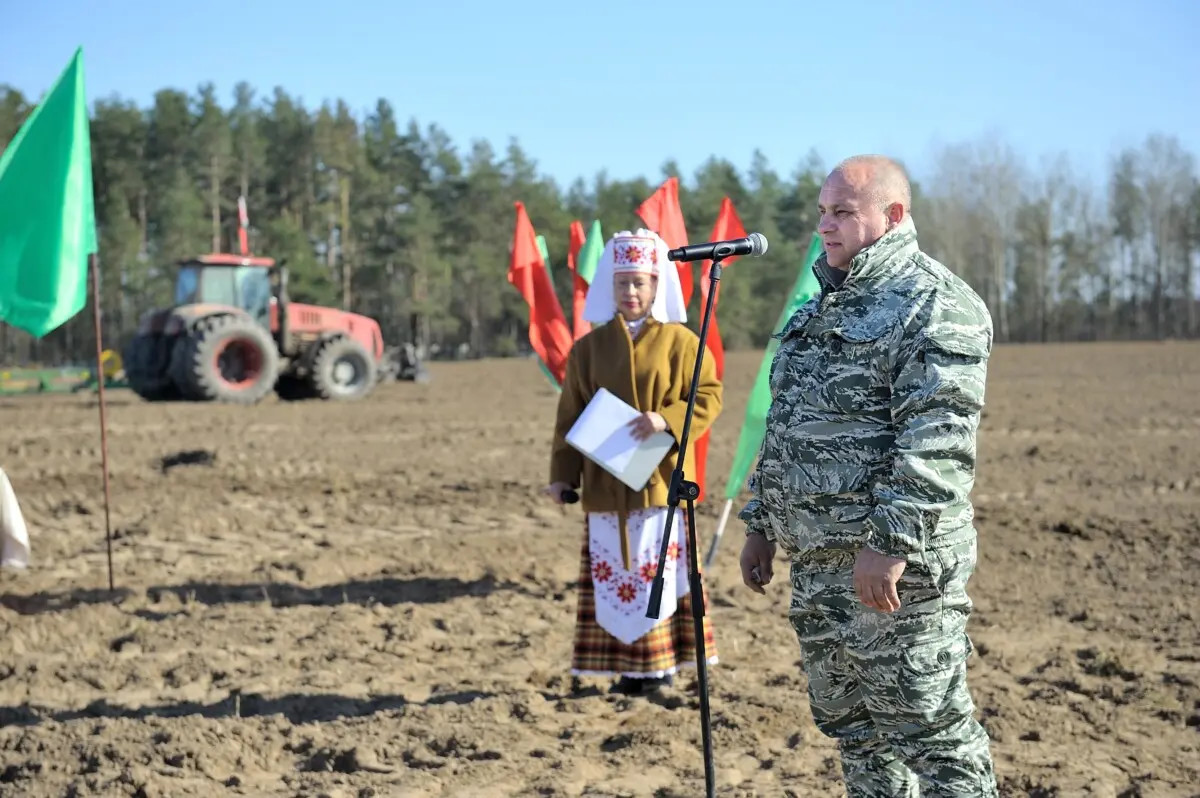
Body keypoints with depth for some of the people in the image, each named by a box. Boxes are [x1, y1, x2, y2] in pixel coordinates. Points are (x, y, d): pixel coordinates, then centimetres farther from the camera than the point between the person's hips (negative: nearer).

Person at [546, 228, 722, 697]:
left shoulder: (679, 341, 2)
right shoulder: (589, 347, 9)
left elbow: (708, 396, -1)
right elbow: (570, 416, 9)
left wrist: (667, 419, -18)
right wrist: (562, 475, 0)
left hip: (661, 479, -2)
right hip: (605, 483, 2)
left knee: (661, 567, -1)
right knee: (613, 573, 1)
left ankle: (662, 661, 10)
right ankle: (627, 666, 9)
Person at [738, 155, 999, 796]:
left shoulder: (933, 305, -12)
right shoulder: (823, 307, 18)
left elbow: (937, 441, -21)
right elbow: (783, 426, 24)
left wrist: (890, 544, -26)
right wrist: (760, 522, 20)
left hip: (890, 560, -9)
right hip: (813, 561, 9)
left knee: (926, 723, -4)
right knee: (849, 722, 16)